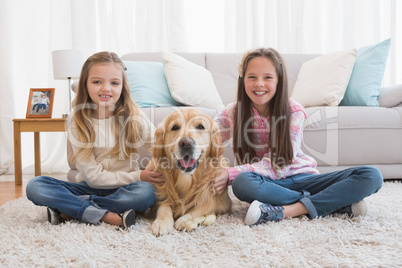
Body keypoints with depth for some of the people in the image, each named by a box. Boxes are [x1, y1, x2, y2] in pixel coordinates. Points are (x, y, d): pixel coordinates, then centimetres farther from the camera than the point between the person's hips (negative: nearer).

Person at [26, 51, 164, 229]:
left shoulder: (133, 118, -7)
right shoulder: (77, 123, -8)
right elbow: (93, 176, -10)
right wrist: (137, 176, -19)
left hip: (121, 190, 0)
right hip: (88, 187, 1)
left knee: (146, 192, -34)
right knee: (34, 186, -21)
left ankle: (70, 210, -20)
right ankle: (108, 216, -27)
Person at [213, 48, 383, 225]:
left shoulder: (293, 111, -10)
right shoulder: (232, 114, -4)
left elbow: (277, 165, -17)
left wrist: (230, 173, -28)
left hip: (301, 178, 1)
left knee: (371, 176, -17)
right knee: (242, 182, -38)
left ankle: (286, 210, -30)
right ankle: (339, 202, -25)